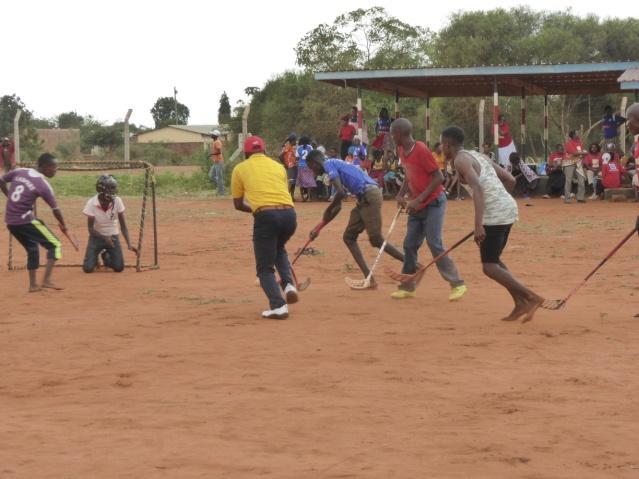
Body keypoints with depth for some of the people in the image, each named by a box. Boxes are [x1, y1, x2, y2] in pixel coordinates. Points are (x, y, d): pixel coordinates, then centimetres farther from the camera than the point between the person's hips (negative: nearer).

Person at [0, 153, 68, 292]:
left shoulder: (19, 172, 4)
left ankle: (33, 284, 23)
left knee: (32, 249, 24)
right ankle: (47, 280, -9)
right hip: (25, 220, -7)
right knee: (55, 245, 2)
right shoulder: (43, 185, -12)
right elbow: (55, 210, -5)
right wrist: (63, 225, 11)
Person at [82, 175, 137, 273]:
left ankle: (106, 257, 22)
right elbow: (90, 229, -17)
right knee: (88, 268, -13)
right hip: (97, 236, -1)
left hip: (113, 236, 1)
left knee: (119, 268, -11)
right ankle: (95, 258, 23)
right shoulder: (91, 203, -21)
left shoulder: (117, 201, -16)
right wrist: (105, 238, -31)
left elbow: (123, 225, -10)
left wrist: (129, 244, -21)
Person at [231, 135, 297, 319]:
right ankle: (289, 285, 14)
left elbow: (238, 204, 20)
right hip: (289, 213, 4)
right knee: (278, 249, 34)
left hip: (265, 216, -4)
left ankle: (278, 306, -7)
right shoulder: (278, 166, 23)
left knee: (265, 268, 10)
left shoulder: (240, 169, 16)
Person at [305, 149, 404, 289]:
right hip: (364, 199, 10)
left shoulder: (329, 164, -1)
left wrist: (327, 211, 0)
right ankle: (369, 279, 6)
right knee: (349, 237, 10)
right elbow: (337, 207, 26)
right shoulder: (336, 165, 27)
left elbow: (341, 192, -15)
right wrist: (319, 228, 27)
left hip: (370, 196, -10)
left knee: (376, 240, -9)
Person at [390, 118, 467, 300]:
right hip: (417, 206, 8)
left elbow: (439, 177, -19)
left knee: (435, 244, -12)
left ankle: (457, 284, -4)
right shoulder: (402, 150, 5)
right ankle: (407, 287, 14)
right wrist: (401, 194, 1)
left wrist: (419, 200, -22)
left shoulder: (421, 150, -20)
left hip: (433, 202, -8)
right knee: (409, 245, 6)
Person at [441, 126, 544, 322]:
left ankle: (532, 298, -12)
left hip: (495, 213, -9)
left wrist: (478, 225, -29)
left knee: (489, 267, -5)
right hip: (508, 205, 9)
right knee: (494, 260, 21)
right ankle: (520, 303, 14)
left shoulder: (461, 160, -7)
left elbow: (477, 188, -23)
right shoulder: (479, 156, 20)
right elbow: (510, 180, 20)